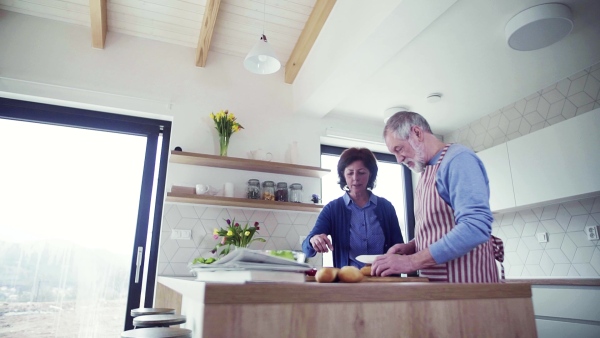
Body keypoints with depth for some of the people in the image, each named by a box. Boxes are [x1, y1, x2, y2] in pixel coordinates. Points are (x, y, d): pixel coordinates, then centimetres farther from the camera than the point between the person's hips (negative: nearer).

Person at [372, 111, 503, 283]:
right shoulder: (427, 172, 11)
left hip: (466, 280, -8)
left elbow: (476, 227, -27)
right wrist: (410, 247, 0)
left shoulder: (458, 158, -15)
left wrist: (411, 261, -26)